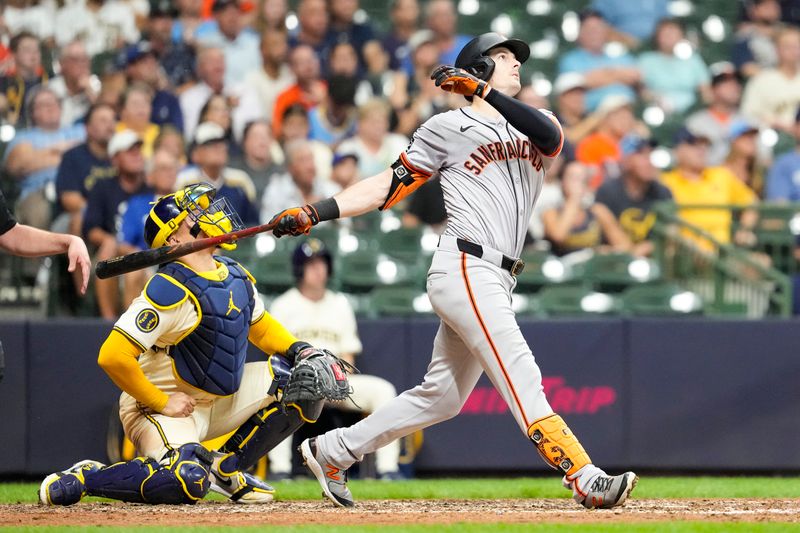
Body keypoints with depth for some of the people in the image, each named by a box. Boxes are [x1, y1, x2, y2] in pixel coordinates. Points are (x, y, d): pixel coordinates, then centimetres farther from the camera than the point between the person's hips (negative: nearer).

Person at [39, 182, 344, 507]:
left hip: (219, 400, 8)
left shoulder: (236, 276, 4)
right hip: (160, 406, -8)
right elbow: (112, 356, -30)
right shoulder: (170, 289, -23)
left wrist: (299, 350, 2)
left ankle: (227, 467, 6)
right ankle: (84, 479, -11)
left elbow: (261, 327, 22)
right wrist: (162, 403, -21)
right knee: (188, 481, -36)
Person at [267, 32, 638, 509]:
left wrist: (484, 91, -16)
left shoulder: (531, 128, 19)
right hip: (464, 268, -7)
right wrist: (314, 213, -1)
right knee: (521, 378, -18)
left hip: (496, 282, 7)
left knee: (441, 396, 12)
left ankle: (330, 452, 24)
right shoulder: (448, 128, 6)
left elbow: (550, 136, -7)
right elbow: (390, 186, 8)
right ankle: (585, 479, -28)